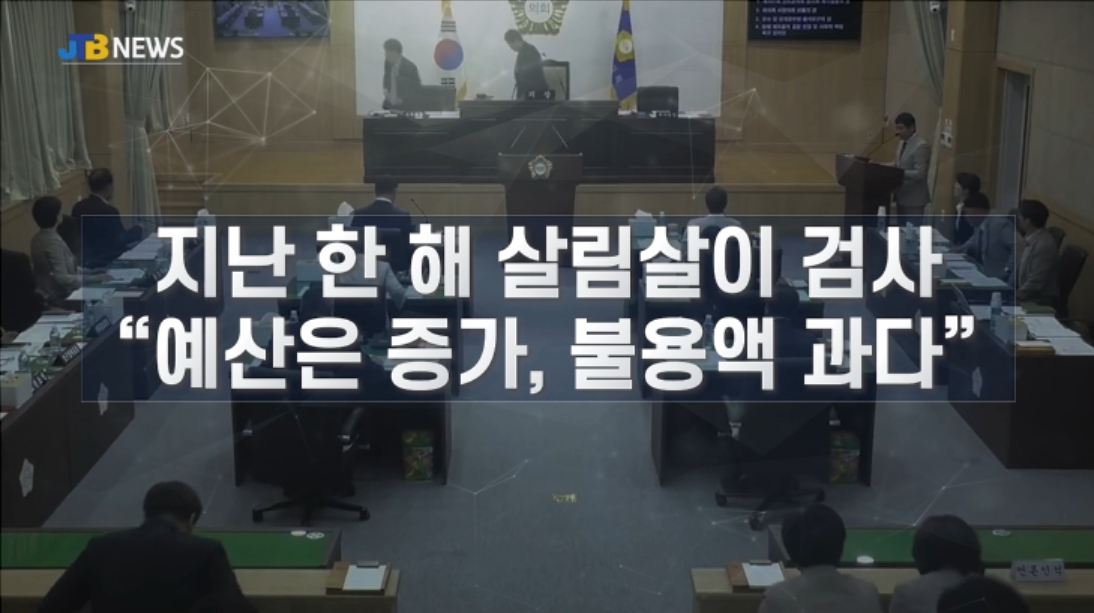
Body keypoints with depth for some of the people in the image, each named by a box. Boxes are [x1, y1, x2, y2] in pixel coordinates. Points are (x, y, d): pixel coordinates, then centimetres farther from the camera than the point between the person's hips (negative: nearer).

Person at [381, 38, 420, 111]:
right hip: (389, 105, 6)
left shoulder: (410, 67, -23)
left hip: (404, 107, -6)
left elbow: (417, 88, -12)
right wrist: (385, 89, -2)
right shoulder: (388, 62, -5)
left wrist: (403, 99, -20)